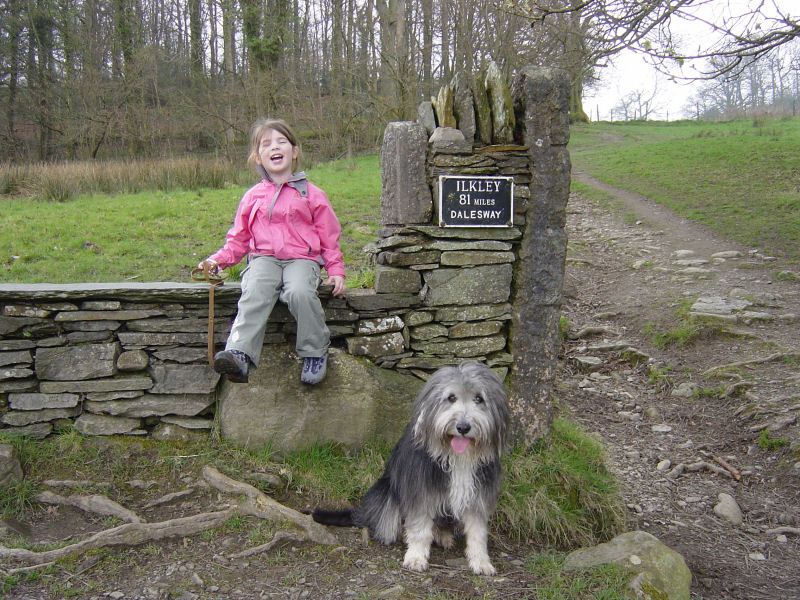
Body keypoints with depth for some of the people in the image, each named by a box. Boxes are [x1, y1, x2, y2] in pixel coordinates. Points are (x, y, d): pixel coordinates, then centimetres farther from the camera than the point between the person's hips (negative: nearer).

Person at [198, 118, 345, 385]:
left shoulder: (311, 194, 9)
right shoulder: (253, 196, 16)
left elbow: (329, 237, 11)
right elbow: (239, 238, 21)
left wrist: (336, 270, -1)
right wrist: (218, 260, 4)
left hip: (302, 258, -2)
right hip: (263, 259, 2)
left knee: (300, 292, -34)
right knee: (254, 294, -30)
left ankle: (315, 352, -16)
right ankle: (239, 355, -45)